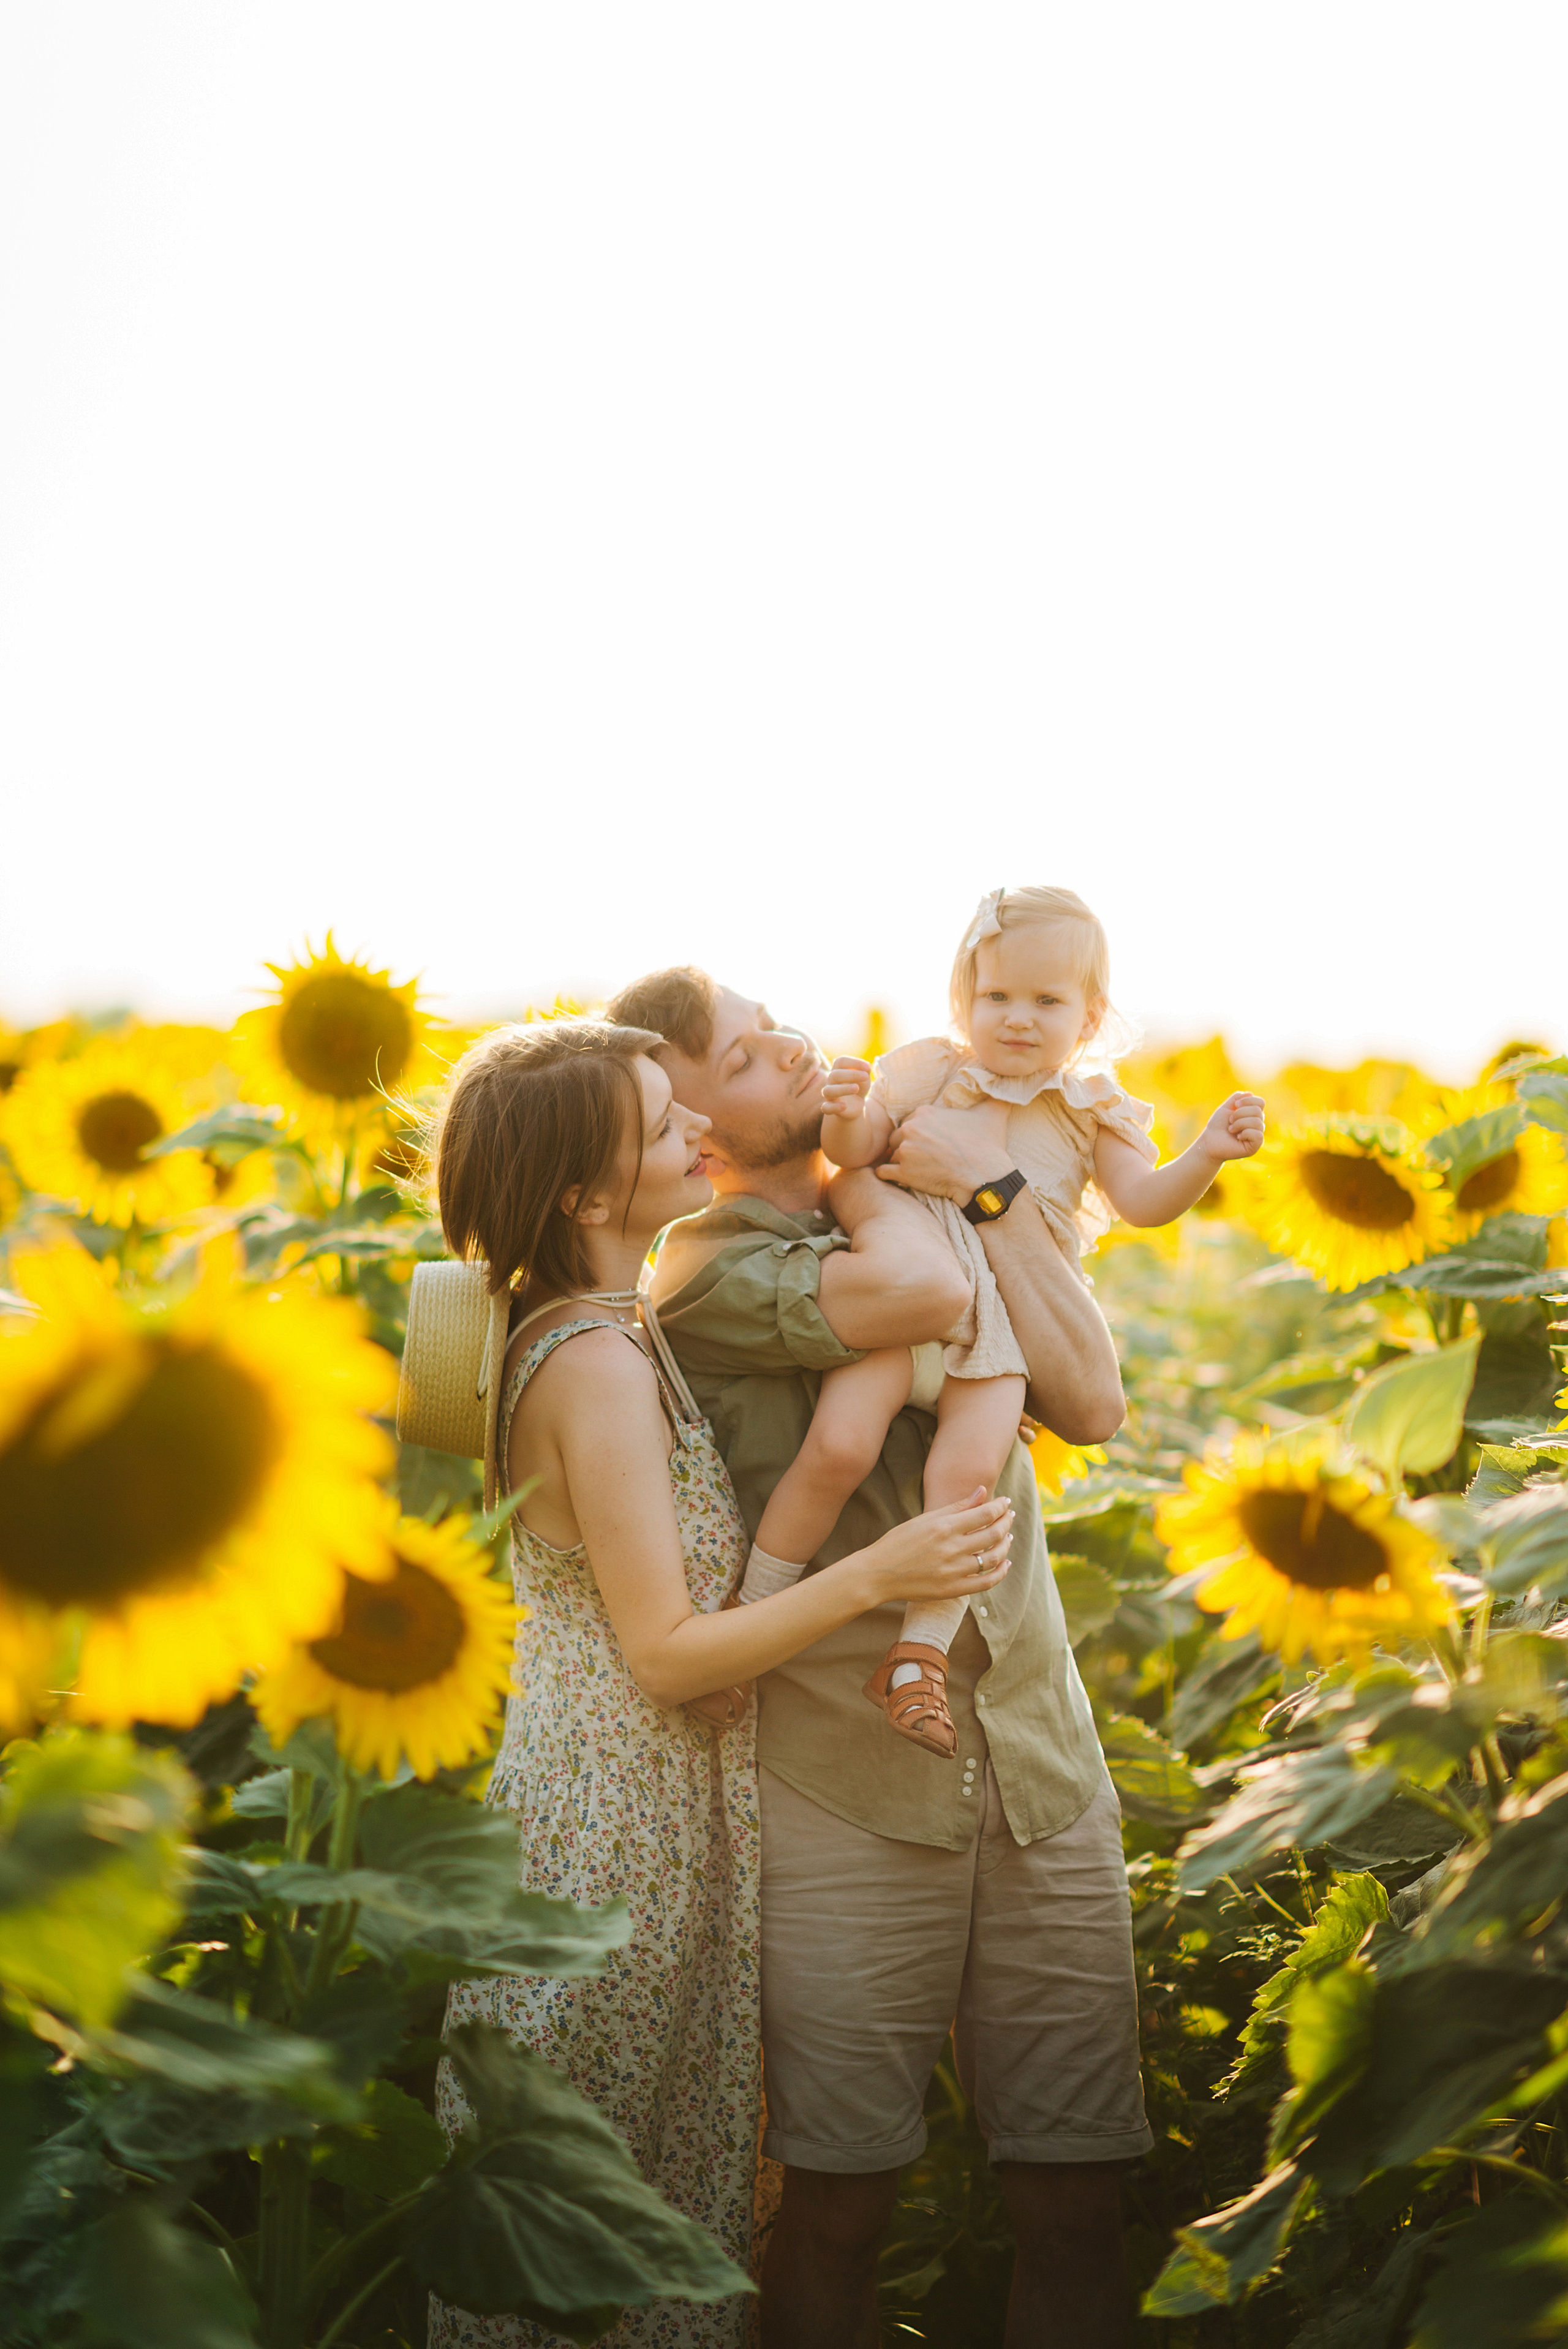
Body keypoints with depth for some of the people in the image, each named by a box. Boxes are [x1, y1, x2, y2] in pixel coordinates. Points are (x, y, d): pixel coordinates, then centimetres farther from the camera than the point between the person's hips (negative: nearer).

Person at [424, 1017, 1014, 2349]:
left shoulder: (596, 1331, 7)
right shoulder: (598, 1364, -21)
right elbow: (666, 1653, -21)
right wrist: (876, 1575, -25)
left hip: (625, 1795, 9)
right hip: (623, 1823, -9)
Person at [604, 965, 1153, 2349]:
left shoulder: (936, 1210, 11)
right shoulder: (702, 1274, -8)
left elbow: (1093, 1404, -1)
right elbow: (919, 1292, -26)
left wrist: (996, 1189, -5)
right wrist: (847, 1163, -5)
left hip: (1045, 1777, 5)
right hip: (845, 1798, -4)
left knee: (1076, 2199, 8)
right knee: (843, 2206, 5)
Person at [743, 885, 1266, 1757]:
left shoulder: (1092, 1106, 15)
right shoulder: (934, 1068, 9)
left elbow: (1141, 1202, 7)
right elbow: (857, 1150, 1)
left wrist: (1208, 1156, -10)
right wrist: (847, 1116, -22)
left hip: (1004, 1323, 1)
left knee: (971, 1466, -23)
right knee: (839, 1442, -21)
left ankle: (921, 1655, -12)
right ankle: (750, 1614, -3)